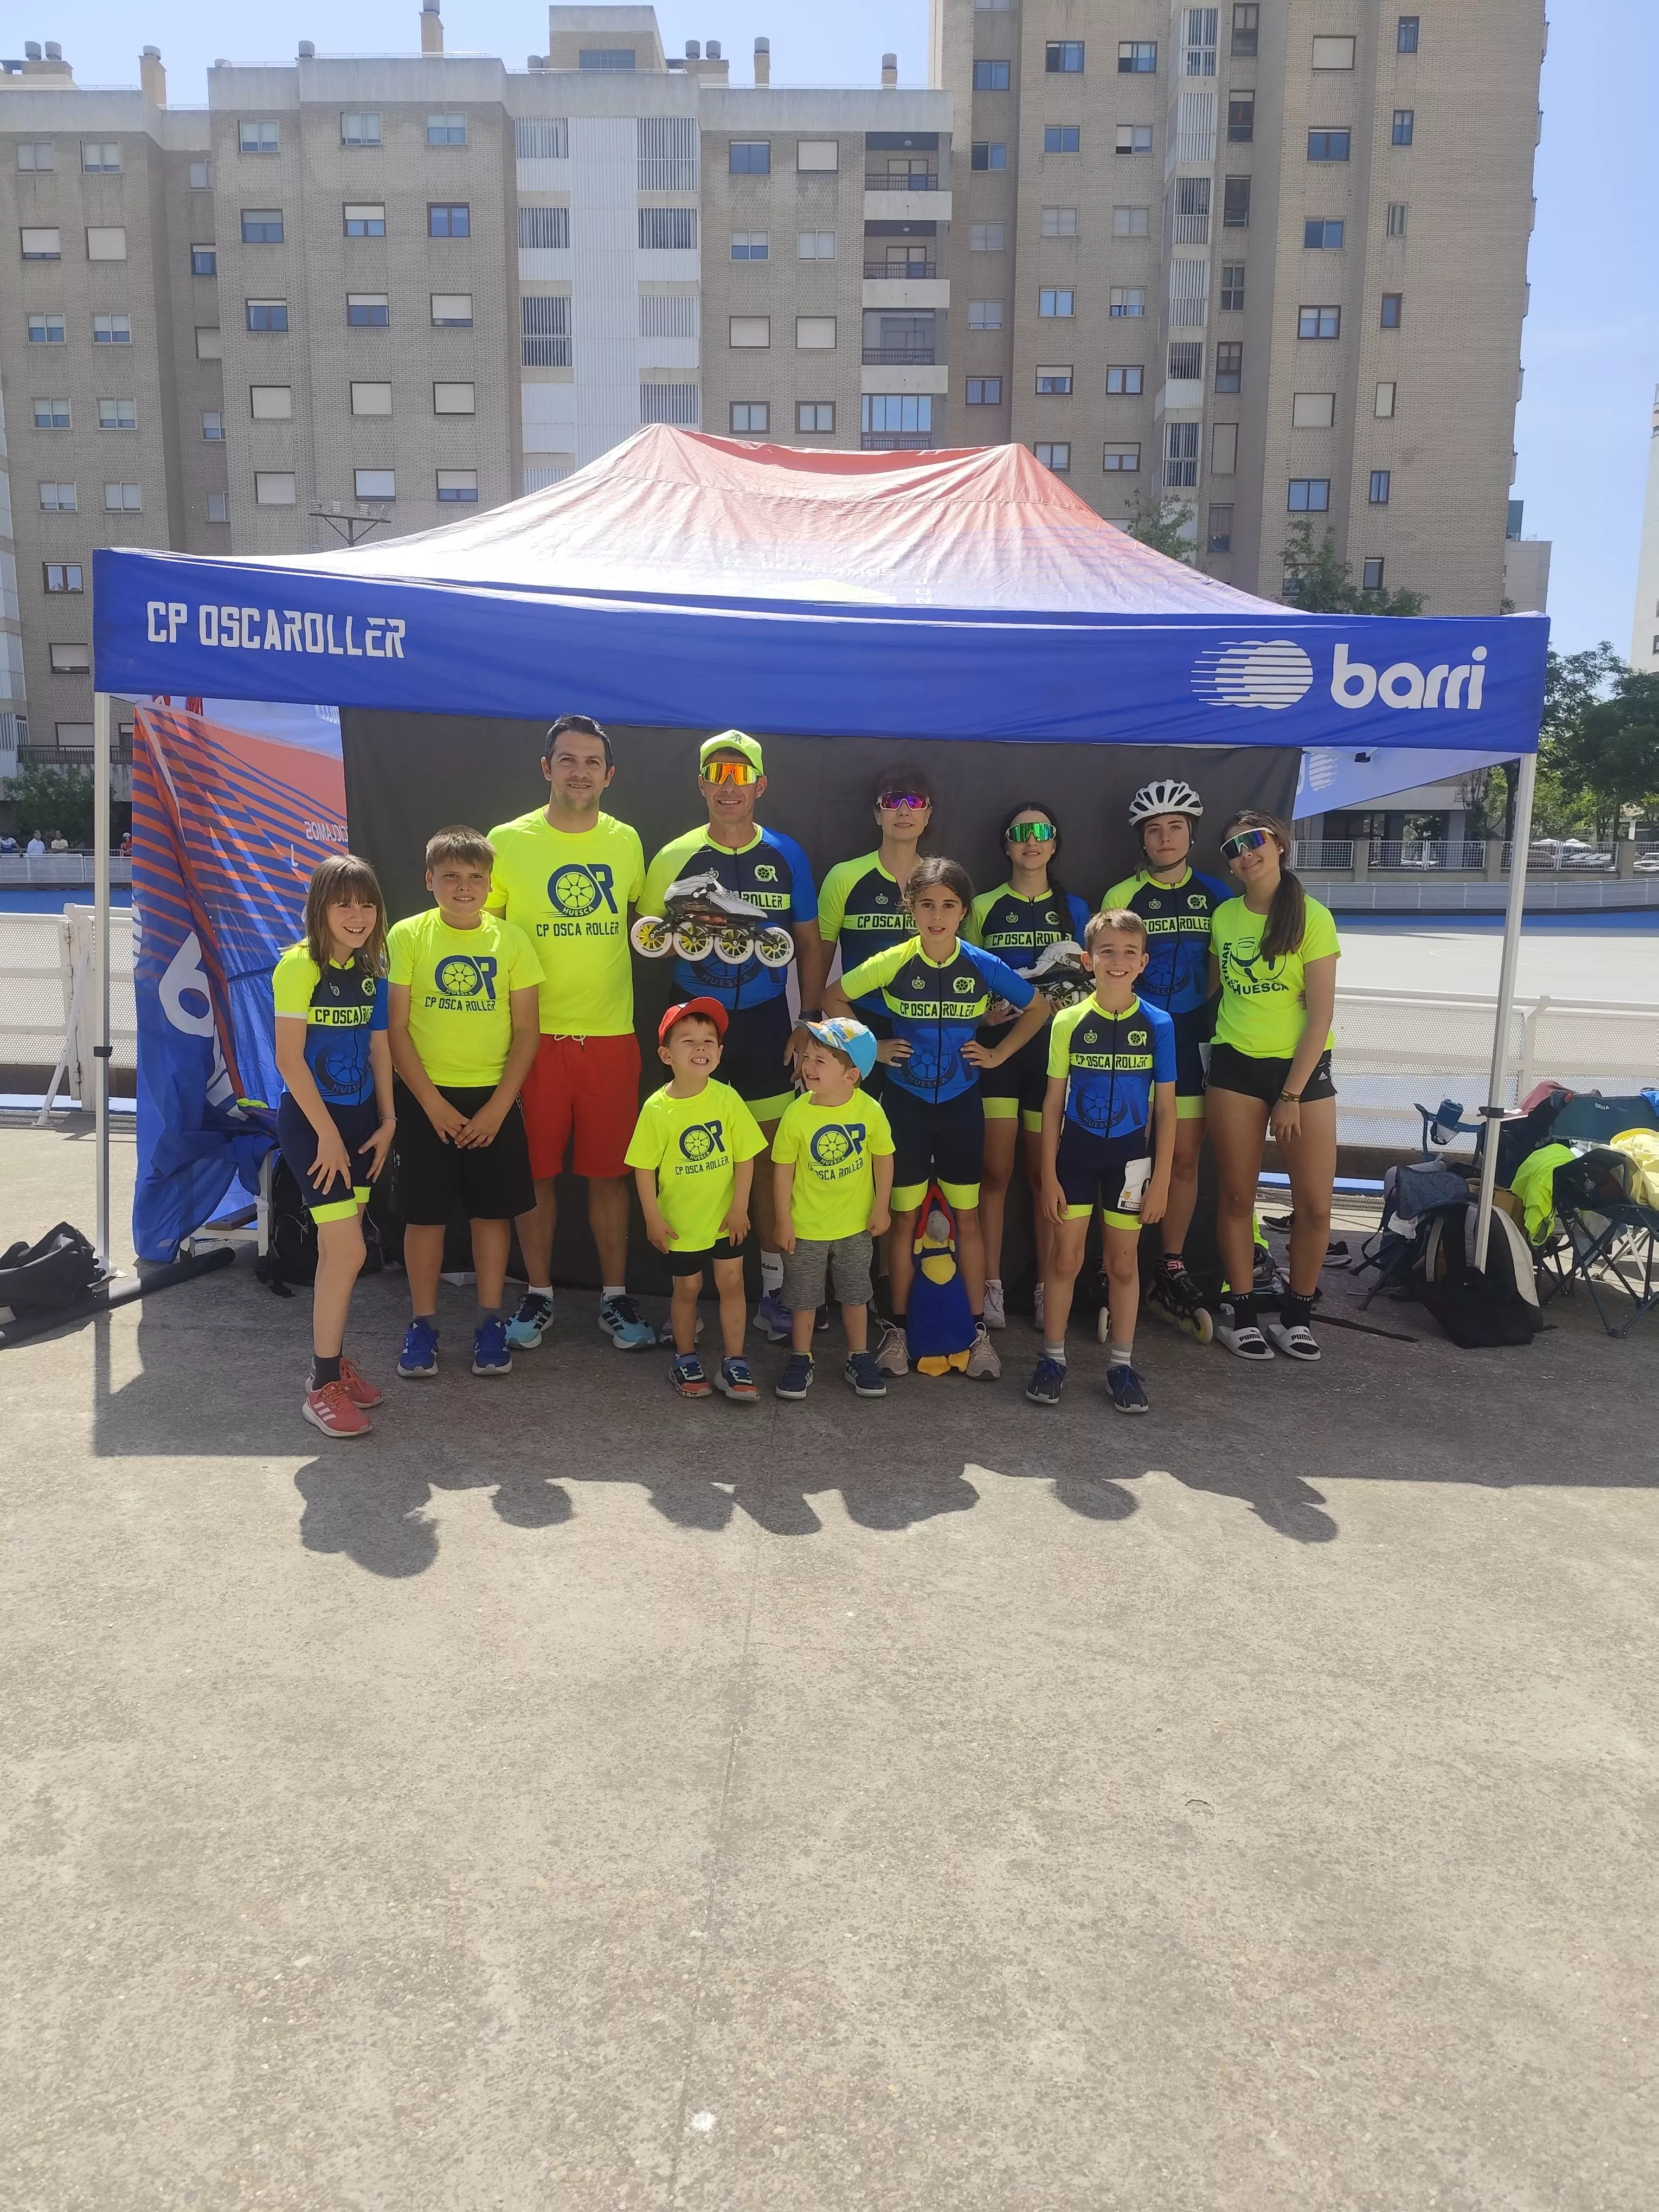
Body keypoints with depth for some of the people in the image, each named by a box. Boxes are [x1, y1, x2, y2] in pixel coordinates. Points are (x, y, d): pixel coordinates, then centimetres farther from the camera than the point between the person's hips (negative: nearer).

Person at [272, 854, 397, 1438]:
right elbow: (289, 1058, -16)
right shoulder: (300, 966, -14)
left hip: (359, 1118, 7)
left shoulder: (370, 970, 6)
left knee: (339, 1249, 14)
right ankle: (322, 1388, 0)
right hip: (310, 1120, -6)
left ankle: (333, 1362, 28)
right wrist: (327, 1134, -15)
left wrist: (387, 1120, 7)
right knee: (348, 1252, -11)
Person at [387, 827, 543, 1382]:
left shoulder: (510, 940, 0)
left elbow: (527, 1031, 0)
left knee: (493, 1211, 6)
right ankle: (423, 1325, 19)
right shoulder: (408, 936, -3)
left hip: (493, 1098, 1)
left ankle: (490, 1323, 20)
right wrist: (434, 1105, -11)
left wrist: (498, 1106, -8)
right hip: (427, 1098, -1)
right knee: (424, 1213, 5)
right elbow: (397, 1028, -4)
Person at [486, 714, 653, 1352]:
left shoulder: (627, 841, 5)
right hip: (533, 1035, -1)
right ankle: (538, 1294, 23)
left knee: (609, 1172, 7)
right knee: (536, 1172, 7)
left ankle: (615, 1297, 21)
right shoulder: (507, 841, -2)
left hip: (611, 1036, 2)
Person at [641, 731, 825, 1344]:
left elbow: (810, 943, 10)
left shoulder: (787, 856, 5)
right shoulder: (675, 857, 2)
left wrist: (811, 1021, 2)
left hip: (766, 1022, 1)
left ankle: (773, 1287, 13)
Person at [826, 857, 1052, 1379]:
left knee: (967, 1218, 7)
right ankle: (896, 1329, 18)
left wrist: (999, 1053, 0)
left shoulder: (984, 966, -7)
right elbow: (833, 998, 3)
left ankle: (979, 1330, 18)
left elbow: (1038, 1009, 7)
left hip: (961, 1105, 1)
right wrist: (870, 1046, -3)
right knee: (904, 1218, 6)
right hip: (905, 1103, 0)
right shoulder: (893, 963, -9)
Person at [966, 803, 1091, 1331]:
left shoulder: (1074, 908, 10)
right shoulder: (984, 907, 7)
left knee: (1046, 1171, 4)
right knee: (996, 1170, -3)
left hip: (1053, 1046, 1)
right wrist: (982, 1010, -11)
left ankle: (1048, 1288, 11)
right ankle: (991, 1288, 5)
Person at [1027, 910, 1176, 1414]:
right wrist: (1049, 1175, -3)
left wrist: (1161, 1180, -4)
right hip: (1076, 1151, 0)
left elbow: (1165, 1108, -2)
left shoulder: (1157, 1024, -6)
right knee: (1065, 1257, 5)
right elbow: (1053, 1101, -1)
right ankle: (1052, 1358, 19)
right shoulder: (1069, 1021, -5)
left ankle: (1122, 1363, 22)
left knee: (1123, 1263, 10)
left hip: (1130, 1156, 0)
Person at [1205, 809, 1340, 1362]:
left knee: (1315, 1205, -2)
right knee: (1237, 1196, 4)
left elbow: (1321, 1012, -11)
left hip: (1303, 1067, -2)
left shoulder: (1311, 917, -8)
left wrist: (1291, 1095, -14)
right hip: (1235, 1066, 3)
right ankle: (1239, 1313, 18)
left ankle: (1296, 1315, 17)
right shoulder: (1223, 916, 4)